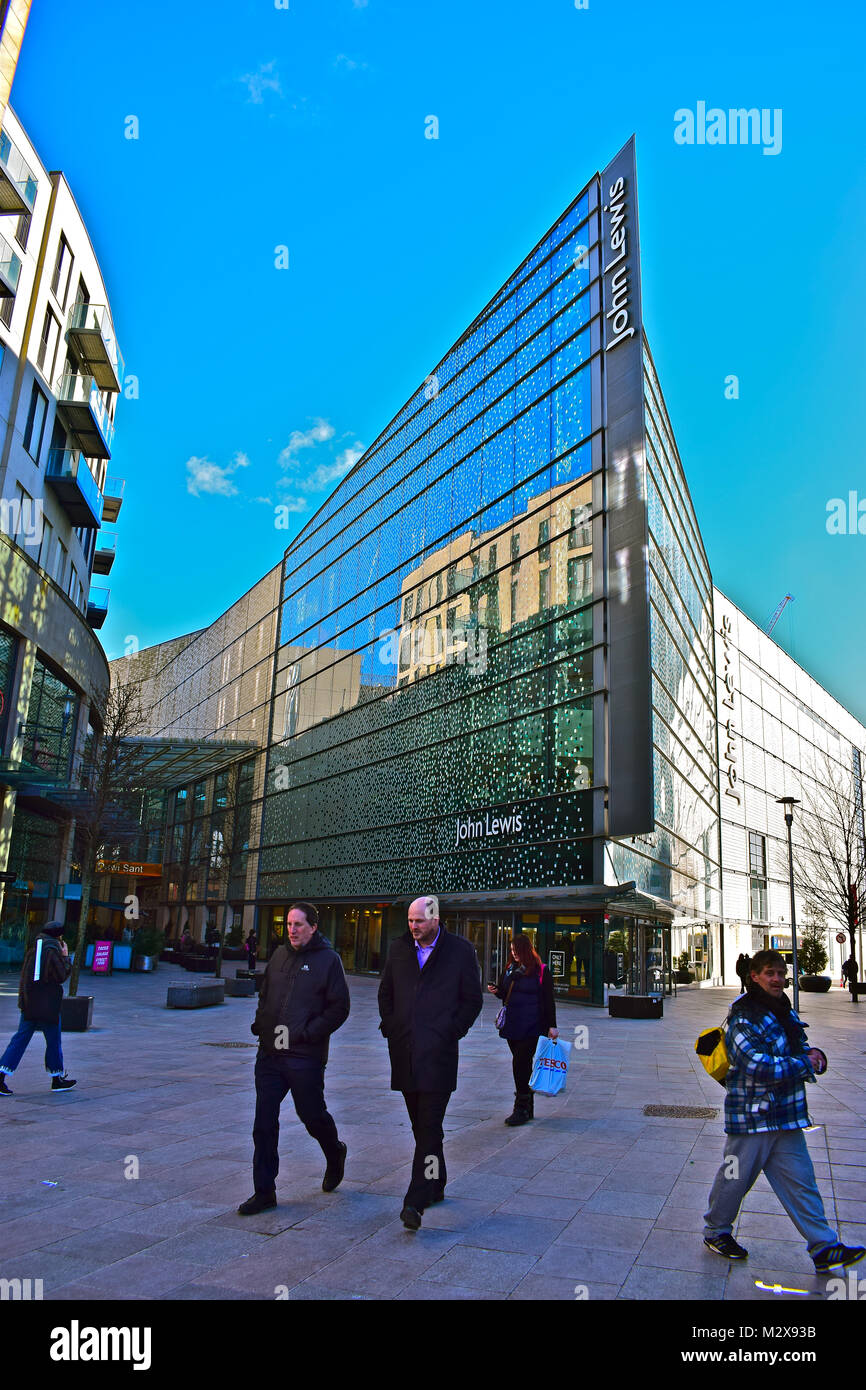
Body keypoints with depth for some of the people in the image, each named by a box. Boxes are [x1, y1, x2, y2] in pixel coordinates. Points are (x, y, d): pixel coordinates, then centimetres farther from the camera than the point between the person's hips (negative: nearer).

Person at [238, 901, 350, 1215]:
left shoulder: (328, 960, -8)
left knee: (312, 1115, 9)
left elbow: (339, 1008, -9)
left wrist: (307, 1033, -16)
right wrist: (260, 1023, 6)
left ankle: (335, 1154, 40)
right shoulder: (280, 955, 9)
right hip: (270, 1053, 5)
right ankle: (264, 1192, 16)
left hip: (306, 1058, -5)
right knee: (264, 1123, 5)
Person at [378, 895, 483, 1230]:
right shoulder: (399, 948, 8)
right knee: (421, 1125, 16)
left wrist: (451, 1033, -7)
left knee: (429, 1127, -8)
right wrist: (389, 1027, 7)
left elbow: (473, 999, 0)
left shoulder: (460, 950, -3)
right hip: (404, 1052, 5)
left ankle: (416, 1202, -8)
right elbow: (385, 992, 18)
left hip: (438, 1053, -5)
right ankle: (436, 1184, 31)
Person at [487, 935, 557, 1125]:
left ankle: (521, 1108, -4)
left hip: (531, 1027, -6)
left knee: (521, 1064, -11)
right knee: (521, 1065, 11)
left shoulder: (541, 971, -4)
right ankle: (528, 1108, 20)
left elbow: (548, 1000, -3)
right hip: (511, 1025, 6)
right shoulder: (509, 969, 13)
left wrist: (551, 1025, -7)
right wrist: (496, 991, 1)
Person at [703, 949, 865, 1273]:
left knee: (800, 1182, 8)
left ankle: (825, 1248, 15)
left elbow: (803, 1049, 21)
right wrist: (806, 1064, -15)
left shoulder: (786, 1014, 10)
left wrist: (815, 1055, -4)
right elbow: (761, 1067, -26)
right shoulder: (743, 1020, -17)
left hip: (786, 1118, 7)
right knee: (735, 1178, 7)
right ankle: (715, 1232, 26)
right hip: (751, 1118, -7)